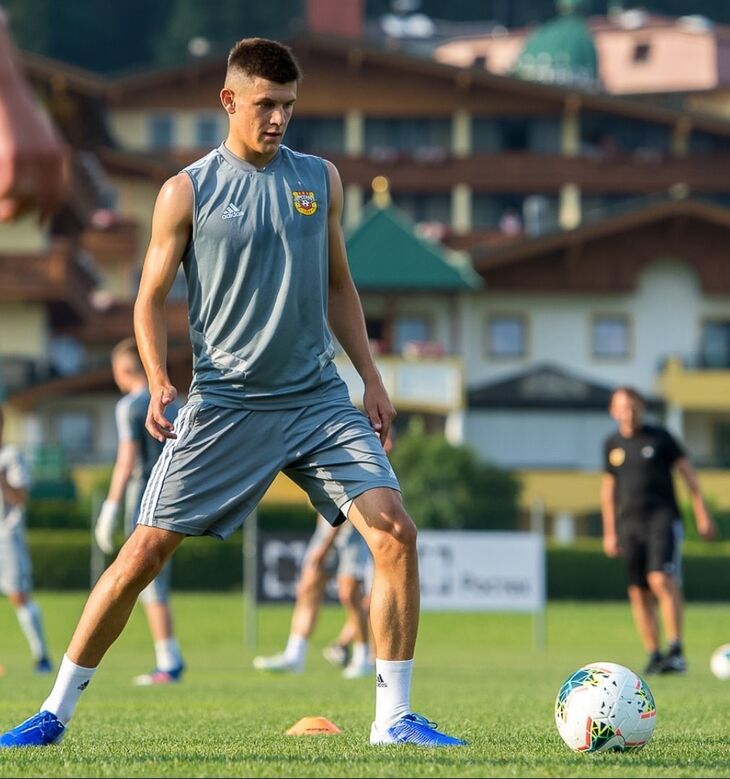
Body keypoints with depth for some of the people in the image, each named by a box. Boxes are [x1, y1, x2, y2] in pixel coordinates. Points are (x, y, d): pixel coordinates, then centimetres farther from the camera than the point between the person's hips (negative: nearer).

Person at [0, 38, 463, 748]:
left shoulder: (320, 179, 10)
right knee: (146, 550, -7)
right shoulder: (188, 191, -1)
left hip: (318, 399, 3)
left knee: (395, 534, -12)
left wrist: (370, 378, 12)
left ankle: (393, 717, -3)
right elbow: (151, 298, 3)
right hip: (224, 404, -3)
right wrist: (157, 382, -13)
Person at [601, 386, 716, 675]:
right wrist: (609, 532, 18)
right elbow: (608, 488, 20)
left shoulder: (659, 437, 2)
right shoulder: (611, 445, 12)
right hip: (628, 524, 4)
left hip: (662, 518, -4)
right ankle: (653, 655, 8)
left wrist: (701, 513, -2)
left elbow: (687, 472, 4)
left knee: (662, 580, -21)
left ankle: (676, 651, -24)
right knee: (638, 592, 1)